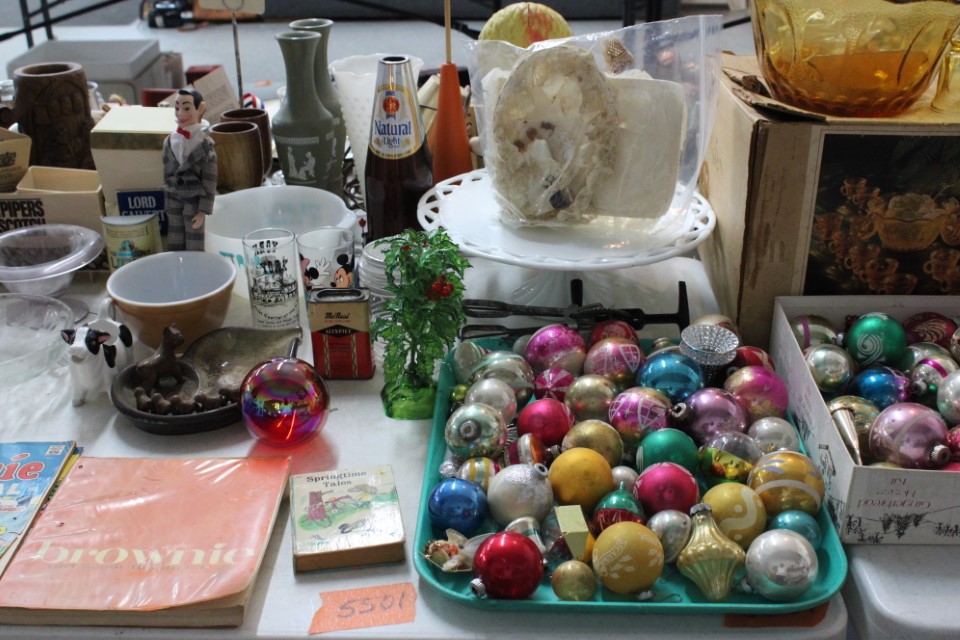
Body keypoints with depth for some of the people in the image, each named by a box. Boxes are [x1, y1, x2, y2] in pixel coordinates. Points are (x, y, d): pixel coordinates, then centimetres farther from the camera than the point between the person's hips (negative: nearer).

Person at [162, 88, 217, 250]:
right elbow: (167, 174, 11)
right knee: (175, 245, 13)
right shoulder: (169, 141, 1)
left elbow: (210, 182, -10)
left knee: (194, 247, 5)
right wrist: (166, 203, 12)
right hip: (174, 200, 5)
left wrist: (203, 211, -12)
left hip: (194, 201, -4)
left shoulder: (205, 144, -12)